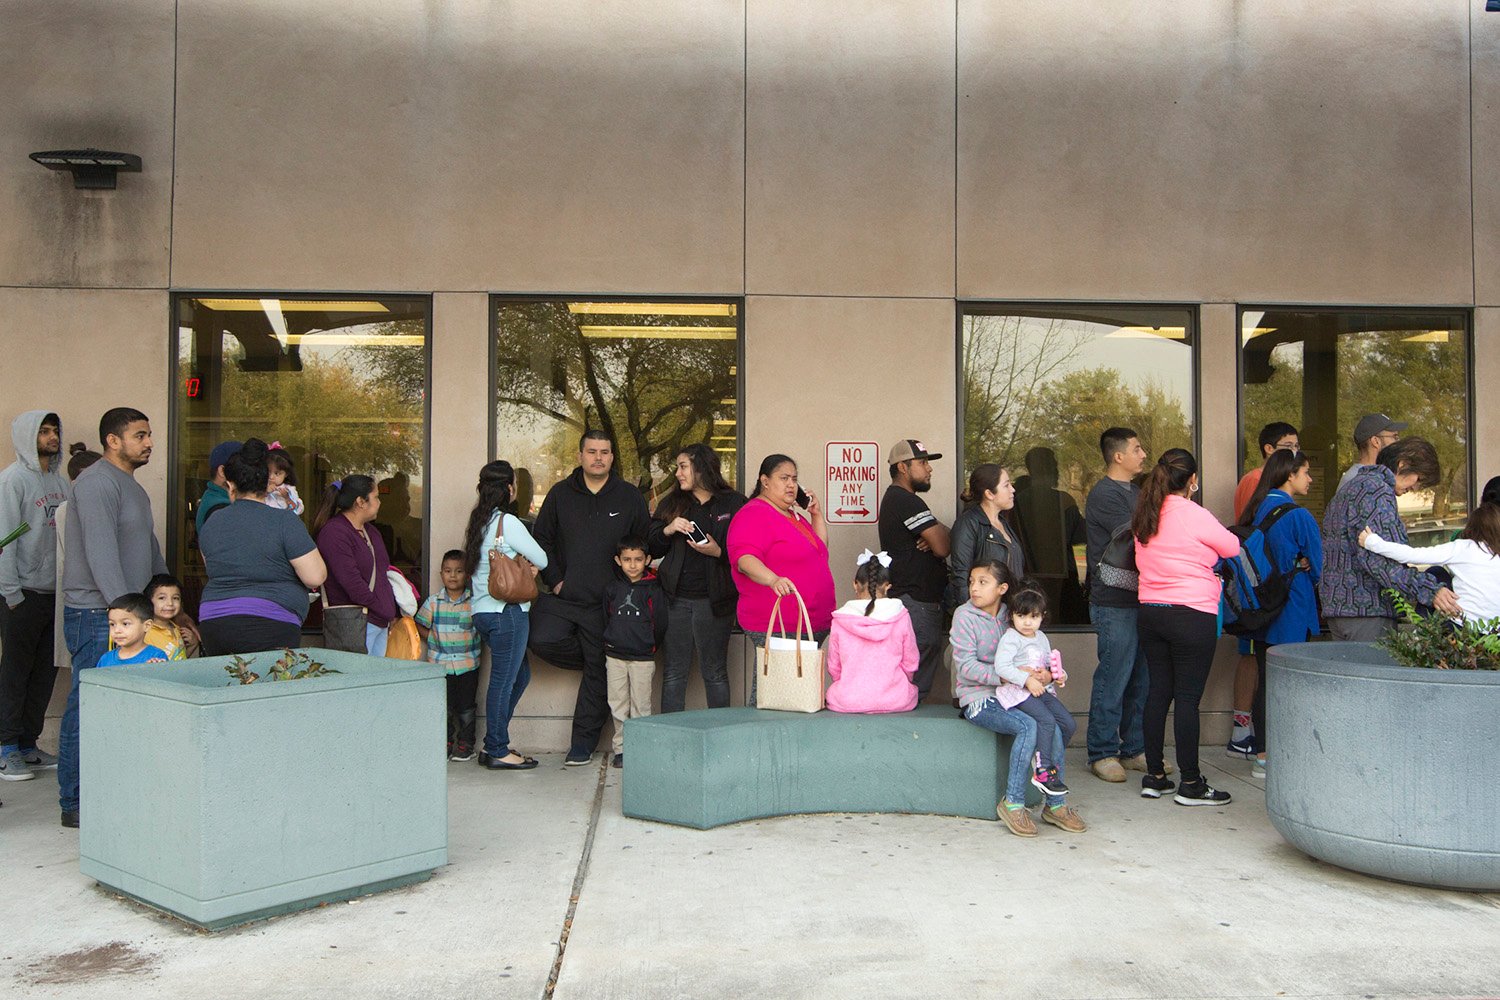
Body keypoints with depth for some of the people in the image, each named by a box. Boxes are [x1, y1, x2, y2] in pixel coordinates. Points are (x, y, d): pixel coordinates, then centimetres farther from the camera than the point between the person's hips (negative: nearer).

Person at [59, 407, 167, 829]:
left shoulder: (133, 488, 21)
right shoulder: (97, 483, -11)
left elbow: (150, 550, 25)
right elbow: (101, 553, -21)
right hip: (95, 615, -9)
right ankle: (74, 805, 3)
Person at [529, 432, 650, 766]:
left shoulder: (630, 497, 3)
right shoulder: (560, 494, 6)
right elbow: (542, 539, 10)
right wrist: (554, 579, -2)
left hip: (606, 603, -1)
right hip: (563, 597, 2)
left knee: (598, 674, 2)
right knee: (543, 640, -22)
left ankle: (583, 742, 14)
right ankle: (594, 660, 8)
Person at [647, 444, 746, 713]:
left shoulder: (733, 504, 1)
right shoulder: (671, 504, 12)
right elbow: (651, 548, 9)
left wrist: (718, 552, -18)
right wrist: (667, 530, -9)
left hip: (714, 600, -3)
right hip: (676, 598, 3)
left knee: (715, 672, 6)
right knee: (674, 672, 7)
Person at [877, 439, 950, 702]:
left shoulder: (895, 498, 20)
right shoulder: (907, 502, -15)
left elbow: (936, 538, 17)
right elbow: (943, 547, -19)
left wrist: (936, 534, -6)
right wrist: (942, 532, 2)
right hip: (917, 602, -11)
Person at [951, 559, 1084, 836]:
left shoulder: (1009, 616, 11)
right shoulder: (964, 615, -4)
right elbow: (966, 665, -13)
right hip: (979, 699, -5)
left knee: (1053, 726, -20)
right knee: (1029, 725, -29)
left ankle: (1055, 804, -7)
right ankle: (1012, 803, -16)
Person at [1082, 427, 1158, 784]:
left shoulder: (1135, 490, 18)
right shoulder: (1105, 494, -12)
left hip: (1140, 599, 9)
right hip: (1115, 603, -9)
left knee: (1141, 678, 12)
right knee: (1113, 679, -3)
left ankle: (1135, 748, 22)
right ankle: (1102, 753, 6)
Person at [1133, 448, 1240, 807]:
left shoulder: (1144, 517, 7)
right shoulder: (1194, 516, -12)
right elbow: (1232, 548, 2)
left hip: (1150, 612, 7)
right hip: (1193, 615, -6)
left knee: (1158, 690, 11)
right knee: (1188, 697, -3)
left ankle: (1154, 777, 17)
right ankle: (1191, 784, 3)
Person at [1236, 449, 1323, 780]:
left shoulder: (1256, 510, 7)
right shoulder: (1298, 516, -14)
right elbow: (1316, 566, -4)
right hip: (1292, 610, -7)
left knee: (1264, 679, 12)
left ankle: (1261, 750, 18)